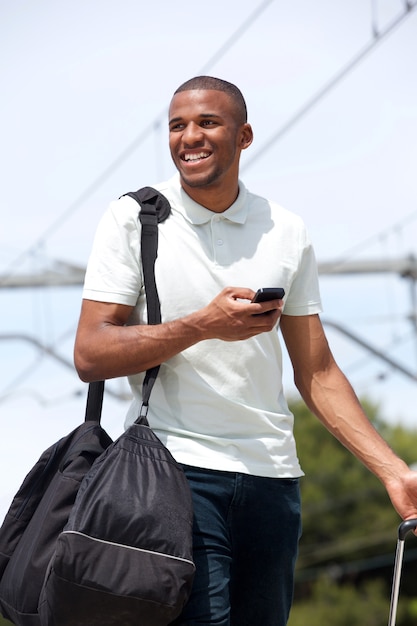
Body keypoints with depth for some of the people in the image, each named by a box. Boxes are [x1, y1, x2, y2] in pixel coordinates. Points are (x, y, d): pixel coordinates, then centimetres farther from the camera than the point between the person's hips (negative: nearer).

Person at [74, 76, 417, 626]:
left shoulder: (287, 233, 10)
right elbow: (89, 355, -6)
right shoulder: (133, 219, 1)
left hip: (271, 477, 4)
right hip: (177, 469, -4)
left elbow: (317, 374, 12)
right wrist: (203, 326, -17)